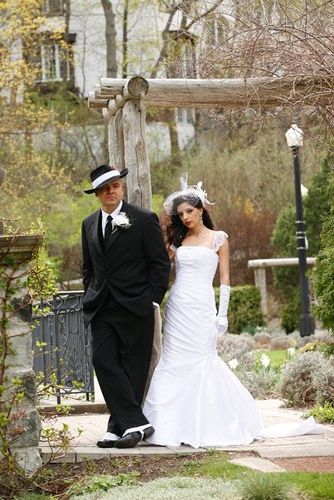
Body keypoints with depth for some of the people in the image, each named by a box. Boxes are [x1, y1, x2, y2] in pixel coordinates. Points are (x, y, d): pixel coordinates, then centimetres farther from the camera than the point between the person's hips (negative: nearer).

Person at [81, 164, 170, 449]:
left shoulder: (144, 220, -2)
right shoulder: (89, 225, 14)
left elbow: (160, 263, -2)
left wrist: (153, 300, -9)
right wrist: (91, 297, 12)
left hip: (135, 307, -4)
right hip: (102, 308, 5)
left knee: (133, 369, -1)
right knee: (103, 362, -9)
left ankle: (121, 427, 3)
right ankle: (136, 424, -10)